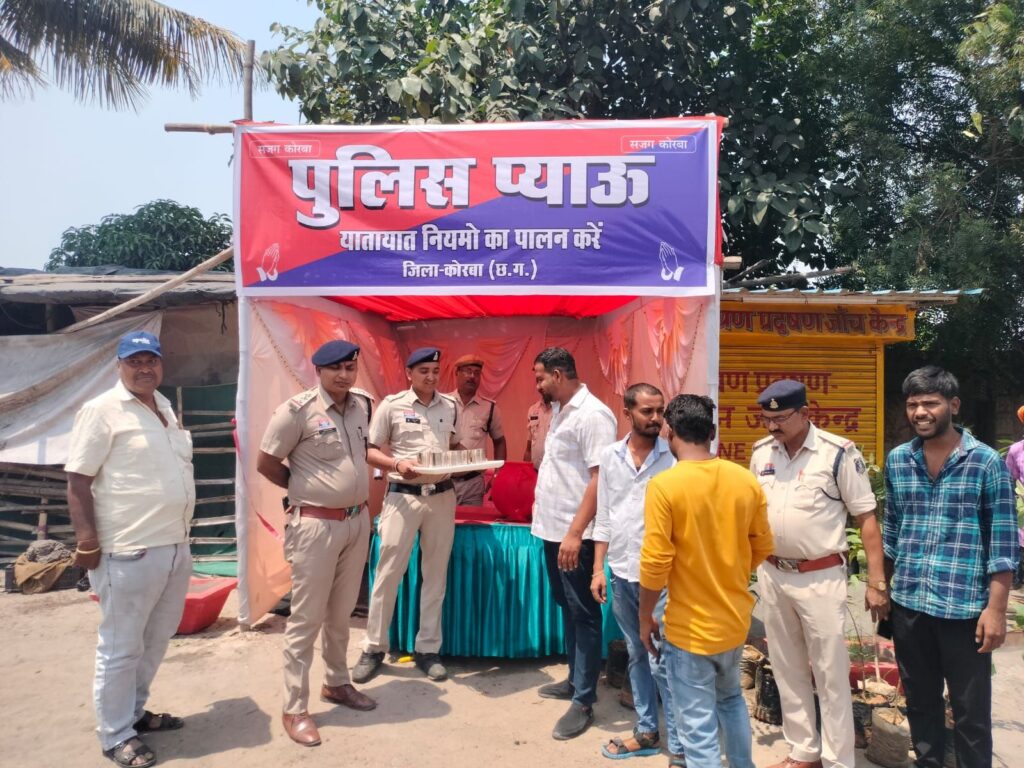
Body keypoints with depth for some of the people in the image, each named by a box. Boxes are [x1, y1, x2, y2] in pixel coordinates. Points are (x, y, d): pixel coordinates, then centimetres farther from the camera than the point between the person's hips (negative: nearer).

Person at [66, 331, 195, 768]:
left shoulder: (165, 407, 13)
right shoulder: (102, 411, -11)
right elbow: (78, 480, -13)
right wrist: (86, 542, -16)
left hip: (176, 546, 8)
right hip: (130, 551, -8)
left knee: (156, 641, 19)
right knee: (121, 648, 6)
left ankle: (134, 712, 37)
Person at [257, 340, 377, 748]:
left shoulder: (362, 405, 4)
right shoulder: (297, 410, -15)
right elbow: (266, 464, -8)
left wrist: (362, 505, 9)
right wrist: (307, 487, 1)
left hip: (357, 521, 6)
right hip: (316, 525, -6)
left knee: (341, 612, 19)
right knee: (306, 618, 4)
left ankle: (336, 683, 38)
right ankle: (295, 709, 18)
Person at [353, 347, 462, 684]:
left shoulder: (450, 406, 7)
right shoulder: (392, 405, -4)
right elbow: (370, 451, -3)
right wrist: (396, 464, -20)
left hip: (442, 496, 4)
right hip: (403, 496, -3)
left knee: (435, 574, 10)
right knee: (388, 573, 2)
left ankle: (428, 649, 23)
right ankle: (373, 648, 19)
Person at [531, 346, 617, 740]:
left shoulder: (592, 415, -18)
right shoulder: (559, 410, 12)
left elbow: (600, 478, -22)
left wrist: (575, 533, -24)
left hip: (575, 534, -9)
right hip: (552, 530, 9)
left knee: (583, 615, 2)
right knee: (567, 609, 19)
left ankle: (584, 702, 13)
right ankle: (575, 679, 34)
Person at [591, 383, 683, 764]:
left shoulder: (673, 457, -9)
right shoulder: (610, 456, 2)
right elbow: (603, 517, 7)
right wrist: (599, 569, 6)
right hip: (621, 572, 4)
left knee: (662, 661, 1)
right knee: (636, 655, 17)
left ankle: (679, 745, 18)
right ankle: (646, 731, 33)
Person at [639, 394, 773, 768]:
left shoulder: (664, 485, -20)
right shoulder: (746, 480, -5)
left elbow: (656, 563, -19)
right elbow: (762, 547, 6)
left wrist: (645, 617, -4)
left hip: (690, 628, -6)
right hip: (735, 619, 6)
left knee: (699, 727, 8)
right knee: (731, 698, 30)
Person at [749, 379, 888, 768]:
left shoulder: (839, 453, -13)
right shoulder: (760, 452, 2)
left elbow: (866, 518, -9)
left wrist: (876, 583, -10)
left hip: (820, 579, -5)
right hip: (772, 575, 5)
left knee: (830, 675, 6)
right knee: (787, 670, 17)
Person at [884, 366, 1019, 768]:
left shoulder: (986, 461, -7)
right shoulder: (897, 460, 4)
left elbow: (1003, 541, -7)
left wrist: (996, 608, -10)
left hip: (965, 606, -4)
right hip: (908, 604, 4)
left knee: (970, 710, 10)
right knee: (919, 701, 18)